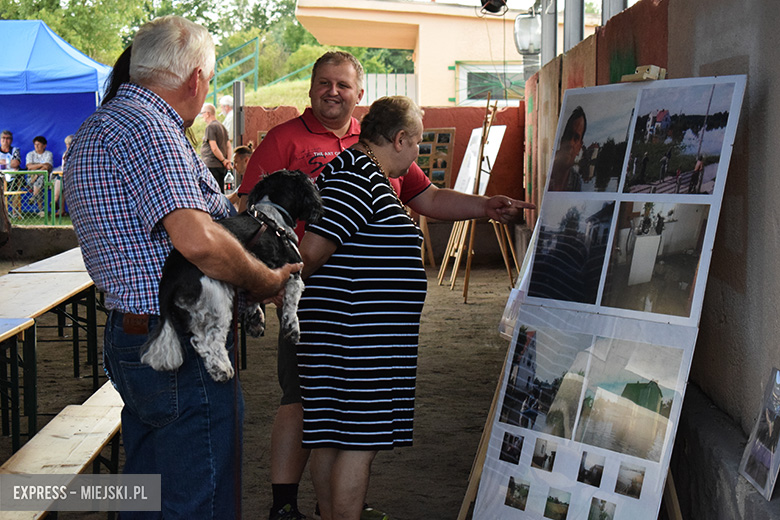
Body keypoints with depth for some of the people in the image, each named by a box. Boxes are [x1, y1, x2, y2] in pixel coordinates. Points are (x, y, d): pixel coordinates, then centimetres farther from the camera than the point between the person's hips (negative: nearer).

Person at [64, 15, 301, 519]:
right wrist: (266, 281, -14)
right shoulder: (146, 128, -18)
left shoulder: (98, 126, 16)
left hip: (127, 339, 11)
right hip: (182, 352, -11)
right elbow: (196, 240, -29)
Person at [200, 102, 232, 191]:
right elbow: (228, 147, 16)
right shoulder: (222, 126, 17)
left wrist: (224, 160, -9)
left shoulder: (210, 127, -10)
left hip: (211, 165, -9)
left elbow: (214, 148, -18)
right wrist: (228, 161, 6)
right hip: (221, 167, 9)